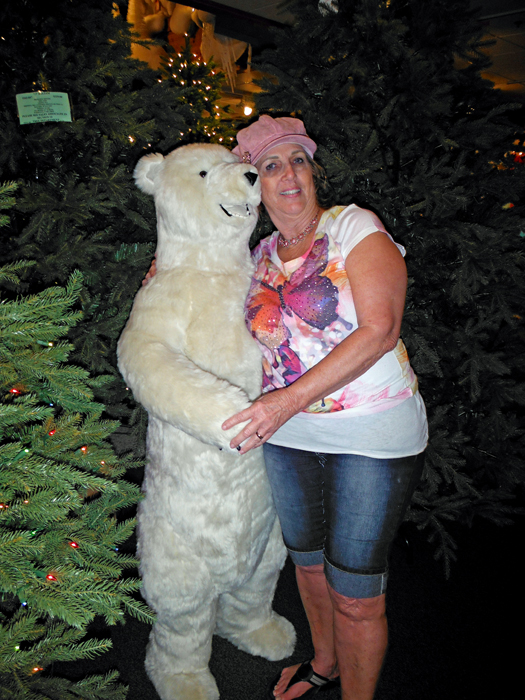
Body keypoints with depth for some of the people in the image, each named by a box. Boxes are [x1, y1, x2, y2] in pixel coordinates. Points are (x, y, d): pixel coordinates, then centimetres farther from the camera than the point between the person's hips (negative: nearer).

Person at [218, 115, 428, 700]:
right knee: (308, 561, 23)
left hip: (370, 437, -5)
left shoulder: (355, 227, -10)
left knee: (355, 595, 6)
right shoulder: (262, 254, 7)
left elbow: (379, 331, -20)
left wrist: (290, 399, -27)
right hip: (288, 436, 6)